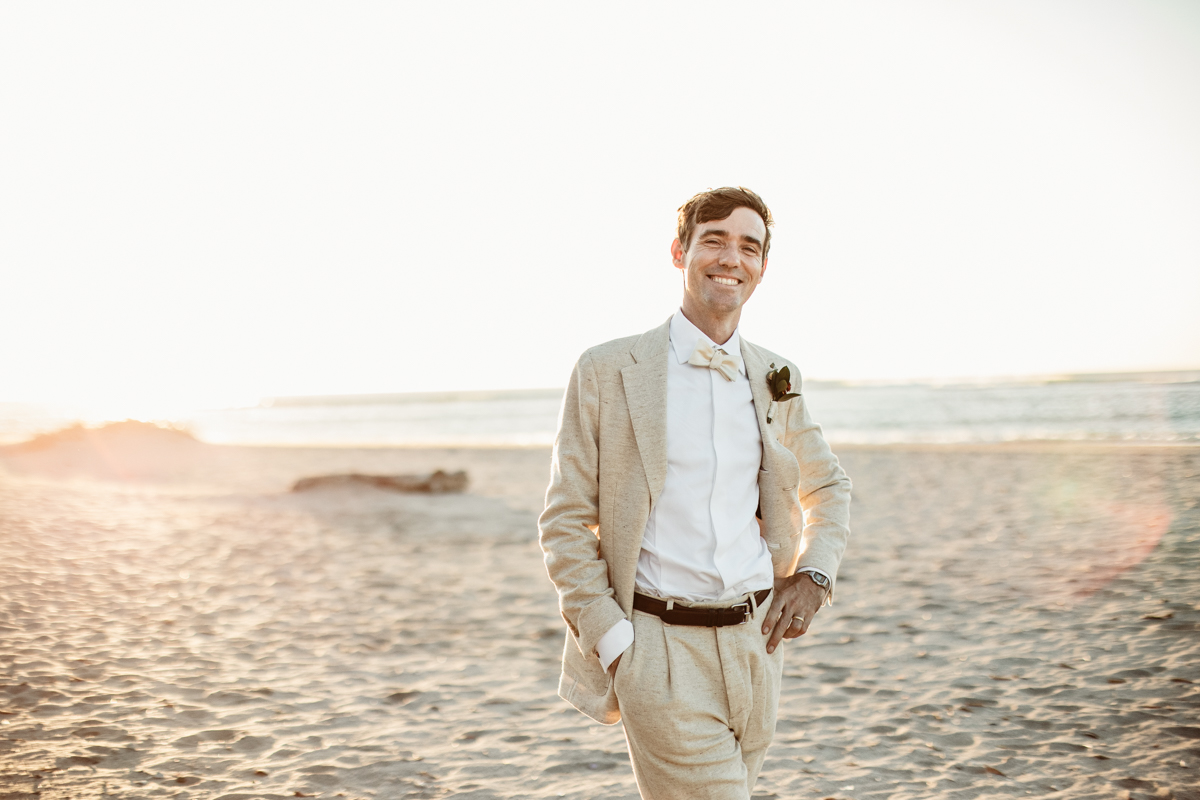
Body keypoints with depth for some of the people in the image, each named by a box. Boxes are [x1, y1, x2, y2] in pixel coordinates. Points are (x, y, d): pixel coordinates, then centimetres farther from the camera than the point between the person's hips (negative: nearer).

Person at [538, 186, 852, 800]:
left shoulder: (776, 379, 9)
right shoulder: (607, 372, -4)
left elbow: (829, 488, 24)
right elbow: (563, 523, -3)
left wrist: (813, 576, 5)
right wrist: (615, 645, -10)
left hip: (756, 641, 5)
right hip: (661, 650, -5)